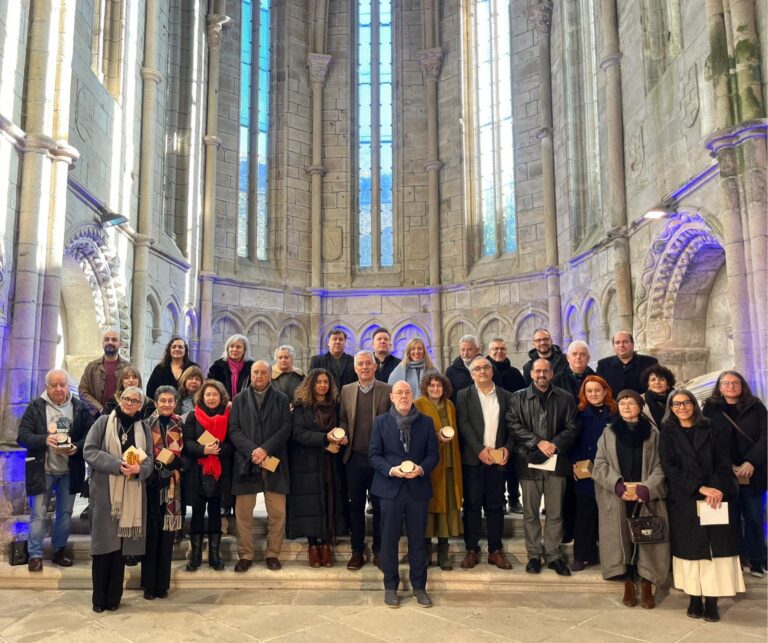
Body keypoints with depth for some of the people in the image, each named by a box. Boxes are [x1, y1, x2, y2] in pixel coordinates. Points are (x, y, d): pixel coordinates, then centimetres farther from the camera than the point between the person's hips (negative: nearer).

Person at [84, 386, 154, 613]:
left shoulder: (144, 428, 9)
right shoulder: (103, 422, 2)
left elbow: (149, 460, 6)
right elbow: (89, 451, -7)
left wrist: (139, 468, -17)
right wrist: (117, 465, -17)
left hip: (131, 494, 2)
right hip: (104, 491, -2)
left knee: (121, 544, 5)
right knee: (103, 542, 0)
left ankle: (114, 597, 16)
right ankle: (99, 599, 12)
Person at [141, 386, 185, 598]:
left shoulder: (179, 425, 6)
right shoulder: (148, 423, -2)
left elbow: (182, 454, 7)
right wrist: (168, 460, -10)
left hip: (171, 484, 2)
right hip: (152, 481, -2)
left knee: (167, 533, 6)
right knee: (152, 531, 2)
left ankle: (162, 583, 17)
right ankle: (149, 584, 14)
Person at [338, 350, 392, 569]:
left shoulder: (388, 391, -1)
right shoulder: (346, 391, 8)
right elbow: (342, 419, 12)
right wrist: (343, 435, -6)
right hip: (354, 458, 2)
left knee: (380, 506, 8)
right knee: (355, 506, 10)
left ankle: (379, 551, 22)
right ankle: (357, 551, 22)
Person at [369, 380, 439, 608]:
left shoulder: (426, 422, 5)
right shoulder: (381, 422, 3)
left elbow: (433, 454, 3)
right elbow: (373, 454, -1)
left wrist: (421, 469, -16)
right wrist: (391, 470, -17)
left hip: (418, 488, 1)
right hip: (390, 488, -1)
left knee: (417, 539, 9)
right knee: (389, 539, 6)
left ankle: (419, 586, 22)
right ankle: (390, 586, 21)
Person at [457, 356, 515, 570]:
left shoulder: (506, 396, 9)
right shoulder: (464, 395, 3)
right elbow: (464, 425, -6)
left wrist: (507, 447, -8)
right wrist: (480, 449, -16)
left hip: (498, 458, 2)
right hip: (473, 458, -1)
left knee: (495, 505, 6)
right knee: (472, 504, 3)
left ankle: (495, 550, 15)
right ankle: (472, 550, 12)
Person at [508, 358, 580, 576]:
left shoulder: (566, 398, 7)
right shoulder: (518, 398, 4)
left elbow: (572, 428, 1)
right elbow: (514, 426, -5)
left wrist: (554, 444, -15)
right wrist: (538, 442, -15)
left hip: (557, 461, 1)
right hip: (529, 461, 0)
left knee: (555, 513, 6)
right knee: (530, 512, 7)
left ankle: (553, 555, 18)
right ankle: (533, 555, 18)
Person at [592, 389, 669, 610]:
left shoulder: (653, 434, 6)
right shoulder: (609, 433, 9)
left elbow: (660, 466, 1)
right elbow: (600, 465, 2)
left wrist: (646, 488, -15)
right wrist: (618, 485, -13)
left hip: (646, 498, -1)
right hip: (617, 498, 1)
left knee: (646, 539, -4)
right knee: (622, 538, 1)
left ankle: (646, 586, 7)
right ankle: (628, 584, 11)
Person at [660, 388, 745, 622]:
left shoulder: (712, 430, 9)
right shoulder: (668, 434, 5)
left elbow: (723, 462, 1)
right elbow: (670, 467, -4)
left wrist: (717, 489, -16)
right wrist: (700, 488, -14)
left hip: (717, 497, 1)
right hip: (684, 501, -1)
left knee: (716, 548, -3)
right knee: (691, 548, 1)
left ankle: (711, 601, 1)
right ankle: (695, 599, 7)